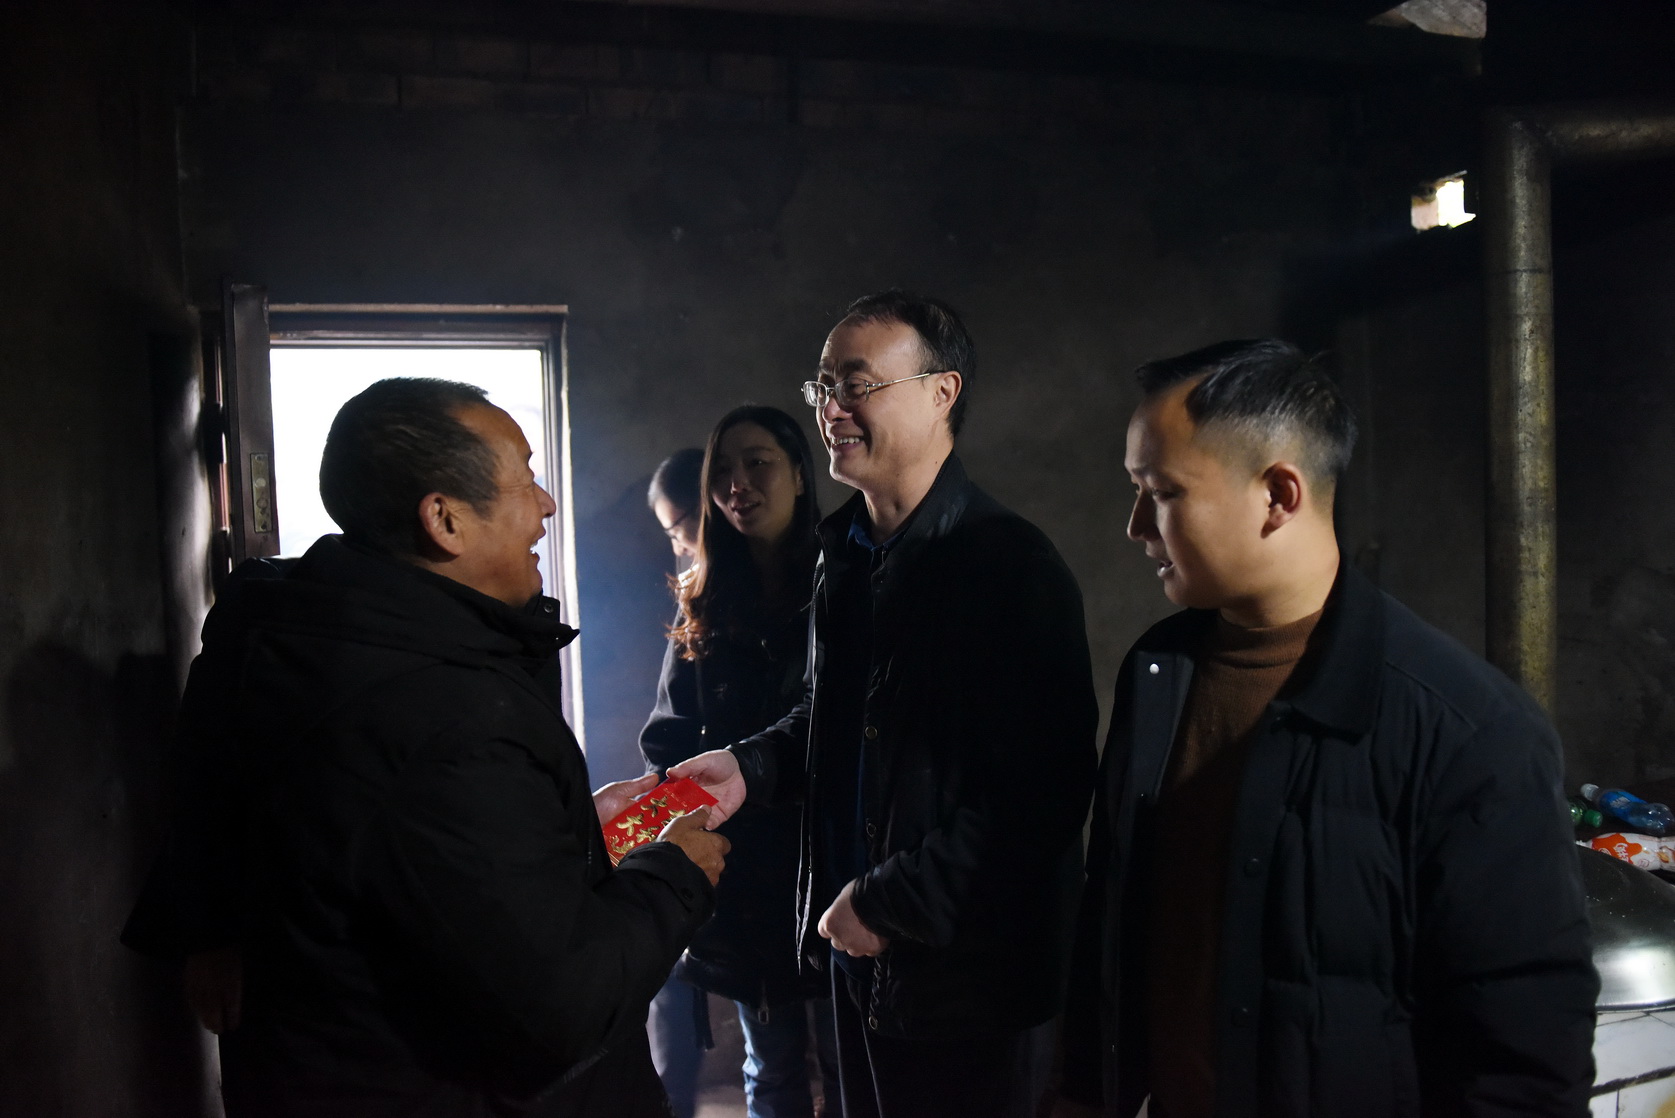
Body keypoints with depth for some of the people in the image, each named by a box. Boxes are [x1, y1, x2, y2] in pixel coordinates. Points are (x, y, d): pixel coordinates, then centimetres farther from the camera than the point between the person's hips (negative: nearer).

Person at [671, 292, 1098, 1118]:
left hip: (969, 972, -7)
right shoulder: (843, 552, 7)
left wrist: (888, 905, -16)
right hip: (859, 957, 7)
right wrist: (751, 765, 2)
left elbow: (1042, 792, -21)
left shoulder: (1011, 566, -17)